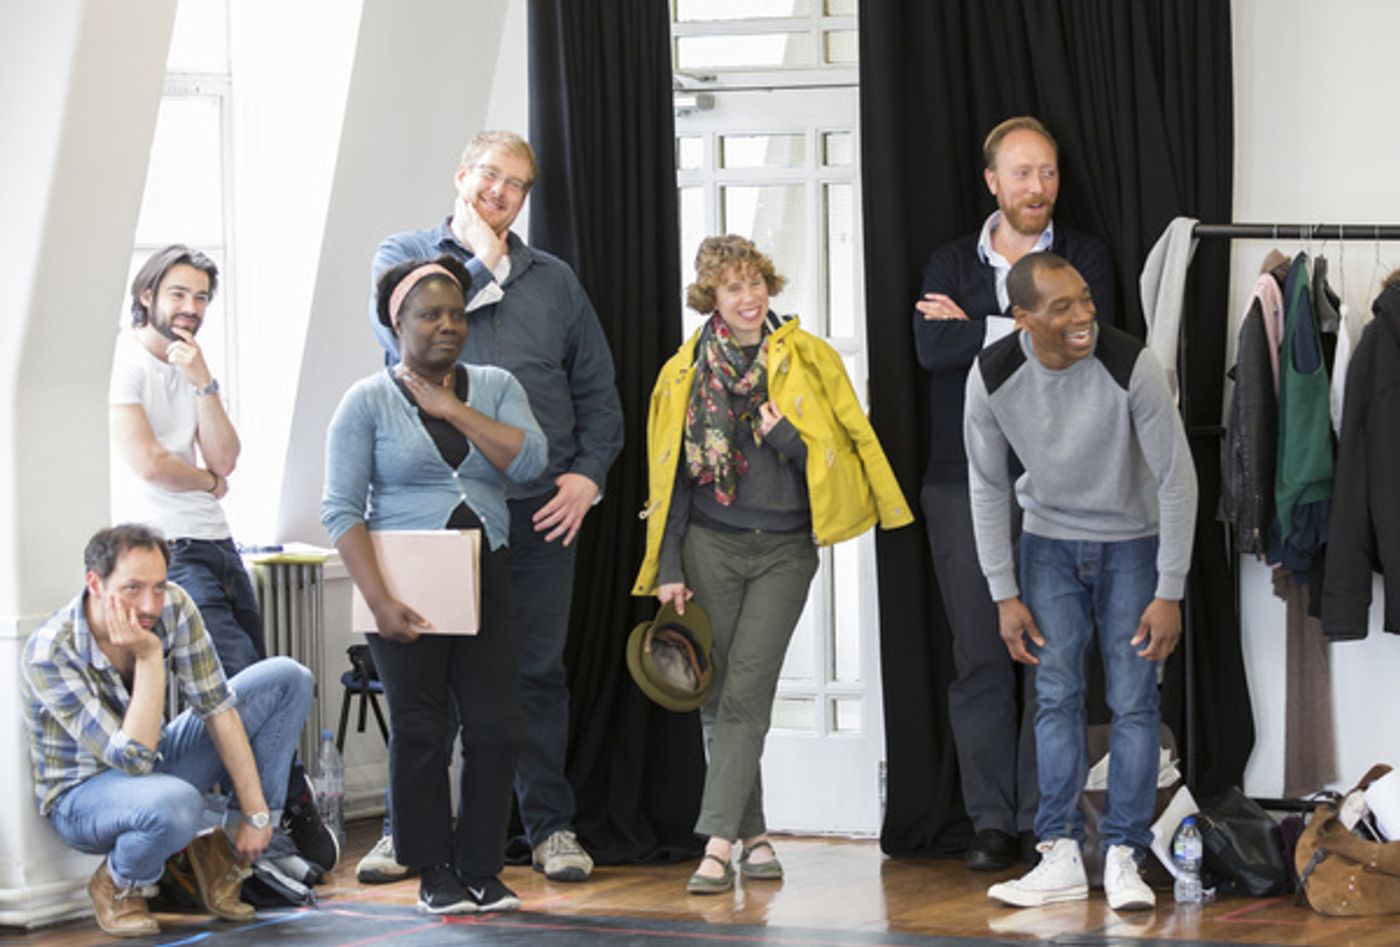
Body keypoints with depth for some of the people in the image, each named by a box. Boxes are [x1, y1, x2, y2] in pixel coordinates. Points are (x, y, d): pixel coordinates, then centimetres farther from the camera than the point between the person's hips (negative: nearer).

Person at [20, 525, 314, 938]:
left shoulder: (173, 607, -15)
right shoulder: (49, 654, -30)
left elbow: (216, 706, -9)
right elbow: (133, 758, -32)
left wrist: (255, 811, -12)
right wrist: (149, 656, -36)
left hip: (157, 767, 6)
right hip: (83, 793, -6)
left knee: (286, 678, -3)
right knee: (173, 805, -42)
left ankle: (227, 856, -1)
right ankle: (117, 885, -5)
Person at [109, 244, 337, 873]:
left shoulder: (191, 372, 19)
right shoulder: (126, 363, -6)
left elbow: (225, 460, 7)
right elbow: (147, 462, -15)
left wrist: (203, 384, -4)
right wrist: (209, 481, 4)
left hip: (216, 545, 8)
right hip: (166, 551, -8)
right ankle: (297, 810, -5)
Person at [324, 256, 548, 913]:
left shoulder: (494, 387, 9)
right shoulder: (368, 401, -1)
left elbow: (529, 462, -7)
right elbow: (341, 508, -8)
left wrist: (452, 409, -10)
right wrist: (379, 601, -17)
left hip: (483, 582, 3)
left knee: (496, 728, -1)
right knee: (420, 731, 0)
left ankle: (481, 869, 10)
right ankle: (434, 873, 10)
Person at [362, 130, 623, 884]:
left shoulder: (553, 279, 15)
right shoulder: (404, 255, 8)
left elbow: (597, 389, 15)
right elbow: (403, 330, -13)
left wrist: (588, 472, 0)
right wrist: (480, 262, -5)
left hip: (539, 509, 2)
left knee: (538, 669, 6)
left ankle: (550, 826, 13)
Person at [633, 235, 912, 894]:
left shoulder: (810, 360, 0)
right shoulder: (685, 374, 5)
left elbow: (844, 448, 2)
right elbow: (672, 476, 7)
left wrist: (787, 435, -16)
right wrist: (669, 569, 2)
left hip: (784, 549, -2)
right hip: (711, 546, 2)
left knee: (745, 692, -12)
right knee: (719, 696, 3)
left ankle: (718, 843, -15)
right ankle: (753, 835, 15)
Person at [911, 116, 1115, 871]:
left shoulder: (1084, 260, 7)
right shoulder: (949, 264, 12)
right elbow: (933, 345, -6)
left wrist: (975, 327, -6)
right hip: (964, 484, 1)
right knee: (979, 657, 1)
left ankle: (1046, 820, 2)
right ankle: (991, 822, 6)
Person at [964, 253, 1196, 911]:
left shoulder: (1131, 365, -26)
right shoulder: (993, 376, -18)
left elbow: (1177, 479, -18)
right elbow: (987, 487, -5)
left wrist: (1169, 593, -17)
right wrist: (1005, 595, -6)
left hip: (1131, 543, -2)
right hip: (1050, 541, 2)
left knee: (1134, 702, -5)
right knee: (1057, 696, -2)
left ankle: (1123, 858, 1)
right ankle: (1062, 857, 2)